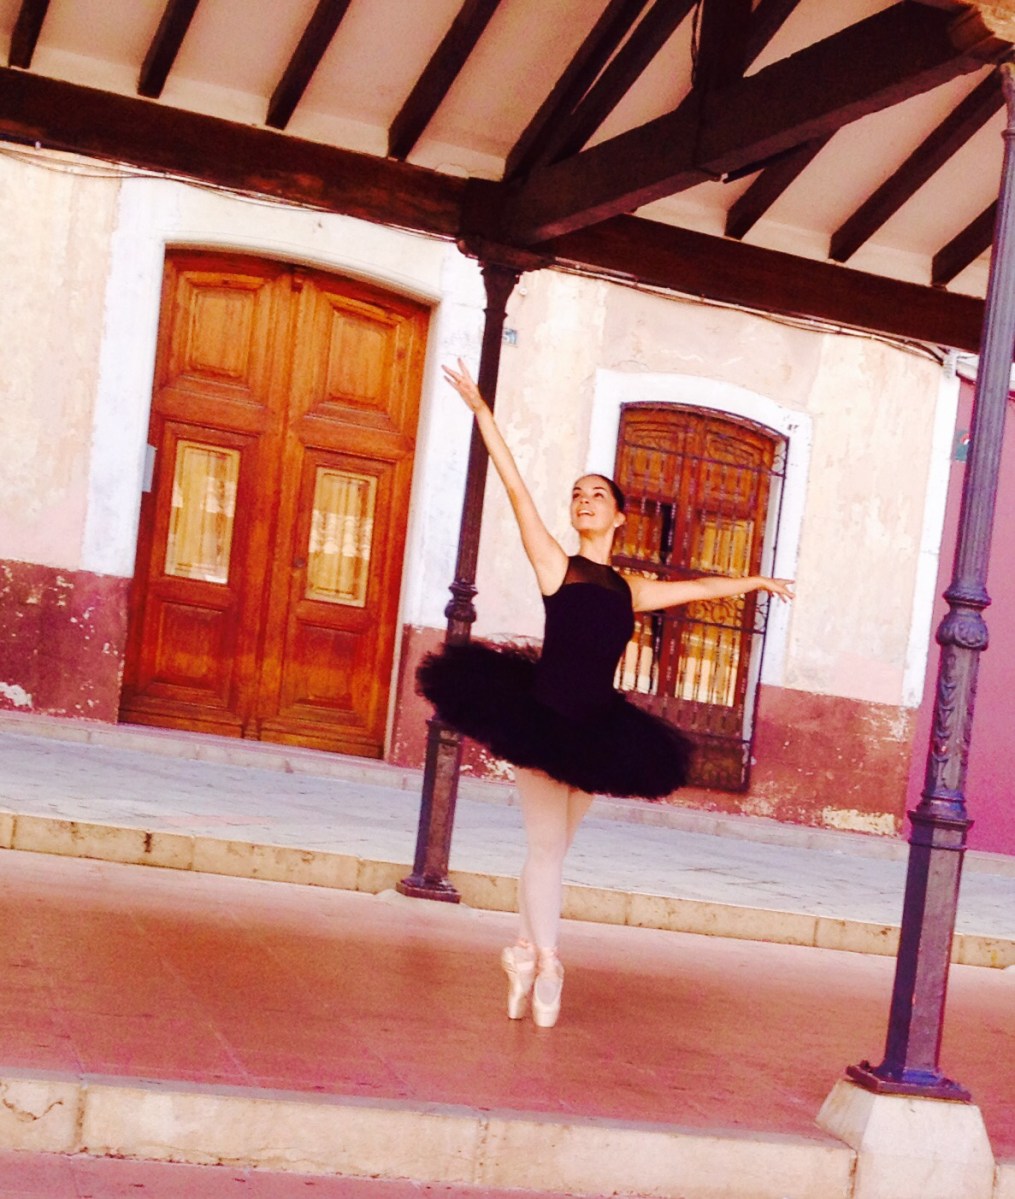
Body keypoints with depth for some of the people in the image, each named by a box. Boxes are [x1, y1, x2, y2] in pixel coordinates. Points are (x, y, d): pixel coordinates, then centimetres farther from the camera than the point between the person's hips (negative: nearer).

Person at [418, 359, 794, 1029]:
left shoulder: (629, 589, 14)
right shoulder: (554, 564, 2)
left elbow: (697, 587, 28)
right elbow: (516, 487, -3)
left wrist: (756, 581, 38)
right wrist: (482, 411, -7)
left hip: (597, 731, 4)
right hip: (541, 719, -4)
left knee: (553, 848, 9)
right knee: (547, 845, -7)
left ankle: (526, 953, 21)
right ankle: (545, 965, -1)